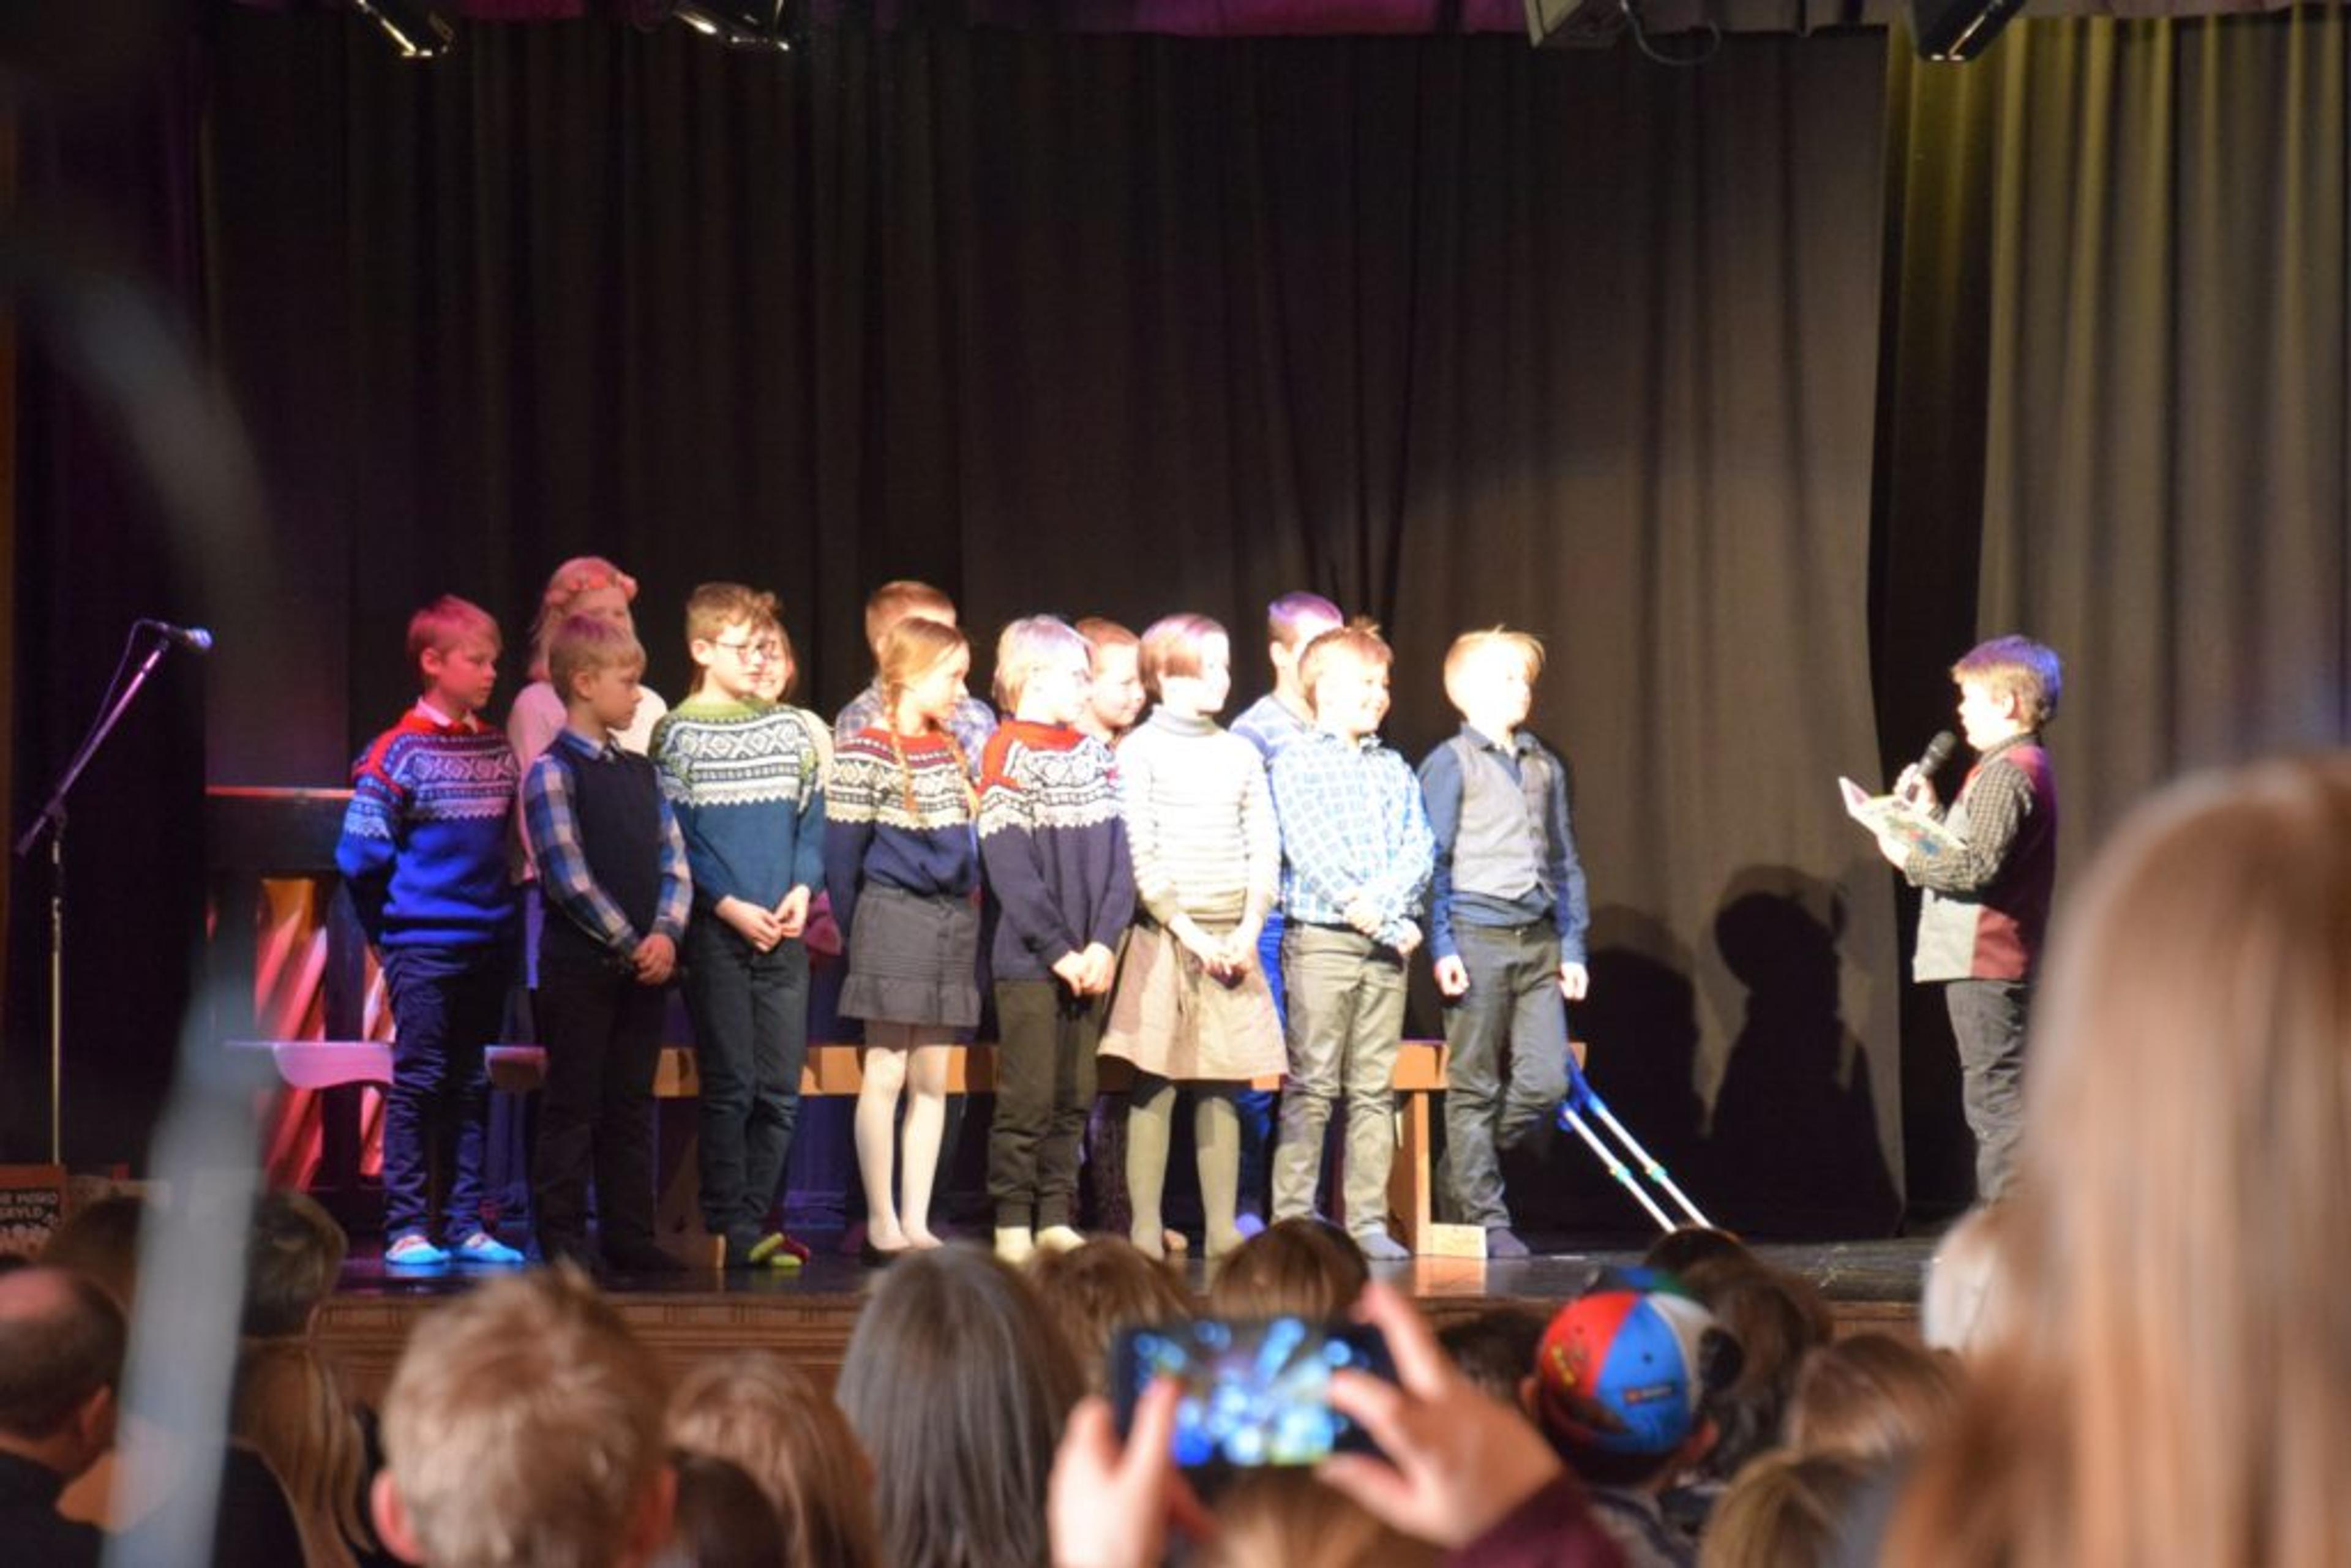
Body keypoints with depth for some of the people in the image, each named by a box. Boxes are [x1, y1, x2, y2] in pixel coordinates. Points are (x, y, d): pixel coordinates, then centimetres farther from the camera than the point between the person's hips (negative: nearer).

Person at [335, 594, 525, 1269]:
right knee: (418, 1084, -4)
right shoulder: (399, 753, -8)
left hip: (488, 946, 6)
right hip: (424, 952, -6)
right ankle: (406, 1231, 0)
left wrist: (504, 914, 10)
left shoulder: (498, 749, 11)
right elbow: (361, 856, -9)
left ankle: (465, 1226, 15)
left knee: (471, 1088, 9)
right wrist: (390, 928, -2)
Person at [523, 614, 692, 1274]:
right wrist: (630, 945, -14)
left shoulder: (641, 772, 14)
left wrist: (666, 935, -8)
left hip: (645, 964, 7)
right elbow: (569, 877, -14)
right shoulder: (553, 772, -8)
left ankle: (629, 1236, 15)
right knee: (573, 1107, -1)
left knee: (632, 1106, 10)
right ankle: (562, 1240, 4)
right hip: (580, 965, -7)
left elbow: (673, 860, 9)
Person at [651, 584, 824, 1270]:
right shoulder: (678, 734, -1)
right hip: (715, 931, -4)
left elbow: (813, 818, 14)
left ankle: (754, 1221, 12)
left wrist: (803, 889, -3)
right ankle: (731, 1229, 0)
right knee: (731, 1084, -4)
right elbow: (675, 838, -6)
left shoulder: (789, 729, 12)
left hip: (783, 931, 4)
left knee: (781, 1087, 4)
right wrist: (729, 906, -15)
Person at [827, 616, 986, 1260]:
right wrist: (855, 934, -3)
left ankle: (916, 1221, 10)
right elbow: (842, 854, -6)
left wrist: (970, 913, 11)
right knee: (887, 1072, -4)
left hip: (953, 918, 7)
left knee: (933, 1078, 6)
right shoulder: (864, 754, -8)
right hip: (893, 916, -7)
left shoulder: (951, 749, 14)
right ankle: (881, 1223, 1)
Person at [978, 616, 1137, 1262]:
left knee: (1075, 1099, 8)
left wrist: (1105, 943, -6)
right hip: (1029, 961, -6)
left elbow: (1119, 857, 7)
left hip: (1090, 961, 6)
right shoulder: (1008, 753, -6)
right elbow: (1010, 868, -12)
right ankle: (1013, 1226, 2)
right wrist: (1058, 951, -15)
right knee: (1029, 1099, -4)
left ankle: (1057, 1218, 14)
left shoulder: (1095, 754, 12)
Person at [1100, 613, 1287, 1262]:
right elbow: (1140, 856, -7)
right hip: (1164, 934, -4)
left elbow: (1265, 850, 11)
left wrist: (1249, 930, -2)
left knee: (1222, 1086, 4)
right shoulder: (1140, 751, 0)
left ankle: (1222, 1229, 7)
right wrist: (1189, 933, -12)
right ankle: (1144, 1231, -4)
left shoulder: (1240, 755, 14)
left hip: (1233, 936, 4)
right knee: (1154, 1085, -5)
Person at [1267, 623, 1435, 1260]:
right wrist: (1385, 923, -14)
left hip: (1386, 940, 5)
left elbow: (1419, 850, 6)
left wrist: (1381, 903, -14)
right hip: (1319, 938, -5)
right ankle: (1293, 1220, -1)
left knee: (1375, 1088, 5)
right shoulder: (1295, 763, -1)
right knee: (1312, 1084, -5)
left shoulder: (1395, 771, 16)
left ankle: (1368, 1221, 8)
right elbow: (1311, 852, -11)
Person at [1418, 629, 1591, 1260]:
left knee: (1547, 1081, -3)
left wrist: (1573, 946, 14)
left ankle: (1467, 1175, 18)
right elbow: (1431, 863, -4)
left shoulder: (1546, 766, 16)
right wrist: (1442, 947, -12)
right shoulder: (1450, 764, -1)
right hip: (1478, 936, -5)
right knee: (1475, 1088, -1)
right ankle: (1484, 1219, 5)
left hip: (1539, 941, 5)